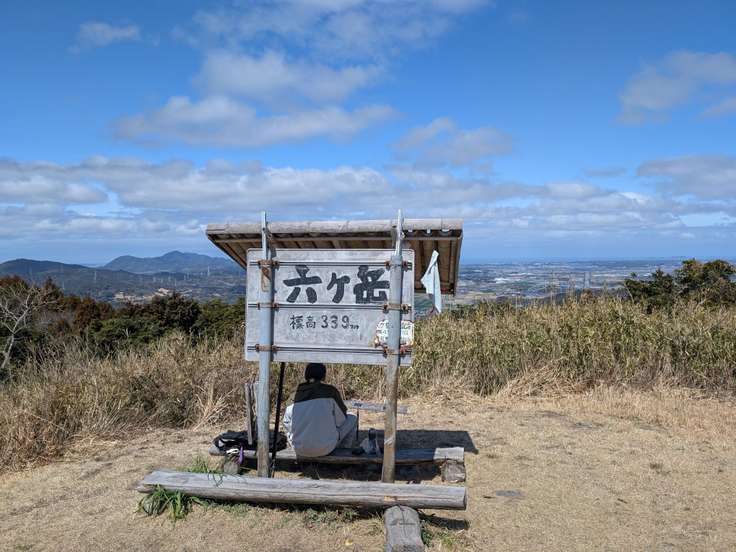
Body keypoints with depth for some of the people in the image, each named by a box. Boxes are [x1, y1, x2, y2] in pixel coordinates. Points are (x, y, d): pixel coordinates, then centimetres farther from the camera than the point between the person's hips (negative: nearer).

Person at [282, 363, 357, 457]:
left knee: (288, 411, 27)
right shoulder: (330, 391, -5)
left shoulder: (299, 392, 4)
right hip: (324, 449, -3)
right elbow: (341, 420, 4)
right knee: (352, 418, 17)